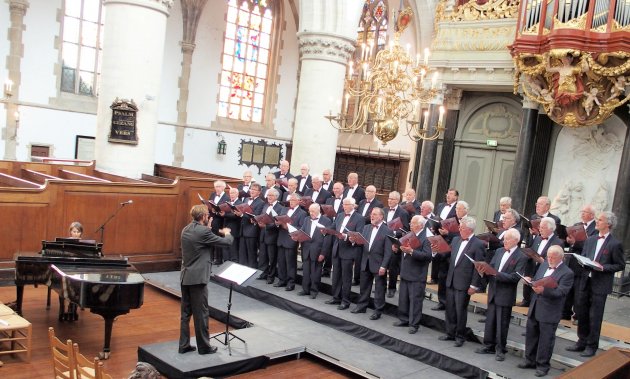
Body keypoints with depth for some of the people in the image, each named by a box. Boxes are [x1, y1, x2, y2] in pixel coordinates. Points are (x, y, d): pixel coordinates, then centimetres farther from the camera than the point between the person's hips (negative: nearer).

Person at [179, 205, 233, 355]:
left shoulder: (186, 229, 8)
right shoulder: (203, 231, -17)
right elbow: (226, 242, -9)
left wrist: (207, 227, 20)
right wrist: (227, 233, 12)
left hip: (185, 277, 9)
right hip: (197, 278, -8)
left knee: (186, 313, 13)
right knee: (201, 313, 1)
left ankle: (184, 345, 19)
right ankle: (204, 346, 10)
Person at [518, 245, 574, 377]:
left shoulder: (567, 273, -13)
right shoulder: (543, 265, 9)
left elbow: (560, 292, -21)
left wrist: (544, 290, -35)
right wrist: (530, 281, -8)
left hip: (549, 312, -7)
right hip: (534, 308, 7)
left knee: (546, 339, 5)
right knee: (531, 335, 16)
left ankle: (543, 365, 19)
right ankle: (530, 361, 30)